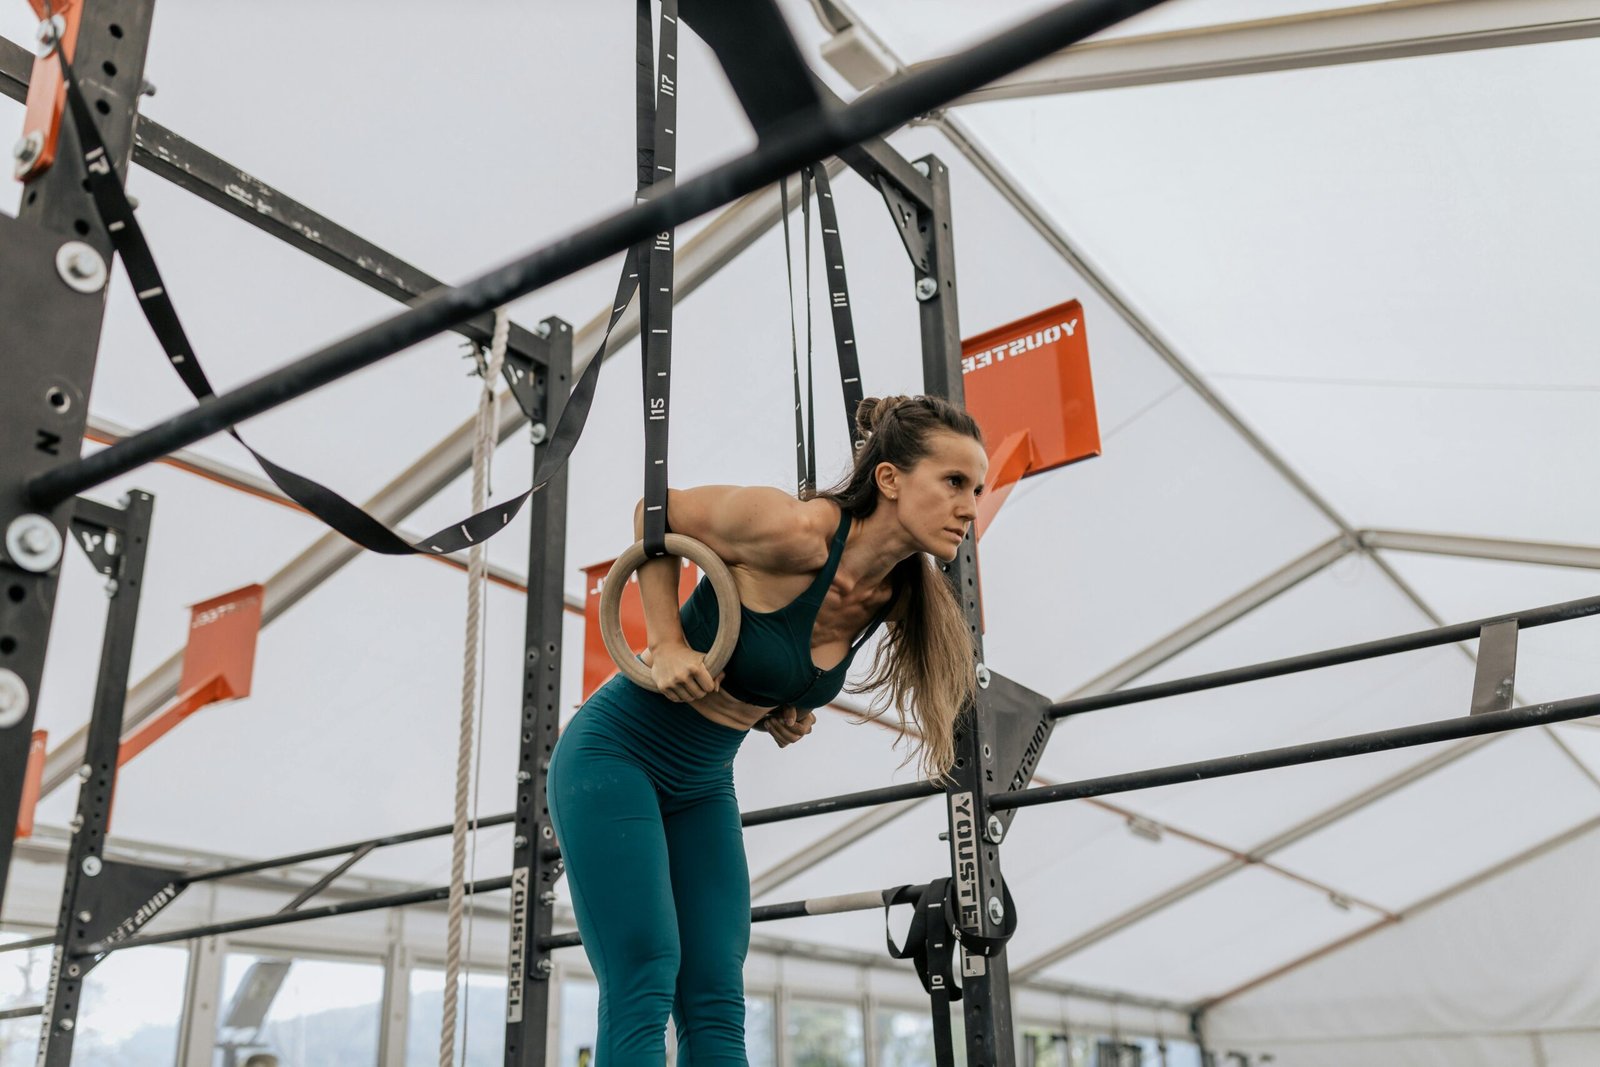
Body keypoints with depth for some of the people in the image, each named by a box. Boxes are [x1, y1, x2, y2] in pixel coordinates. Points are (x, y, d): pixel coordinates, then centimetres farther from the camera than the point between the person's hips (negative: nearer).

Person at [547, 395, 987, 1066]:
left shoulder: (893, 599, -4)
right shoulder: (795, 530, -26)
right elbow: (655, 513, -10)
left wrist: (787, 711, 1)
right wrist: (667, 642, -17)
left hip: (704, 784, 7)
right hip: (615, 753, -7)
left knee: (716, 1010, 3)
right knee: (645, 990, -12)